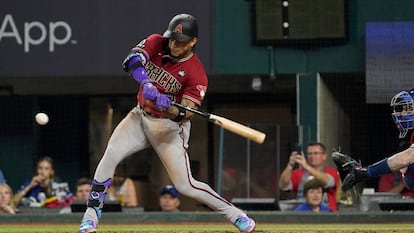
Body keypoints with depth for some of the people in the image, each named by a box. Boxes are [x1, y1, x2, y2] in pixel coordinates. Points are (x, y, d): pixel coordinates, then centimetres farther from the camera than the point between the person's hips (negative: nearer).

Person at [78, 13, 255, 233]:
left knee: (185, 186, -7)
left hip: (169, 127, -4)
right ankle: (92, 213, -7)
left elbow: (186, 114, -25)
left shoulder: (196, 74, -21)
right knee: (110, 156, -17)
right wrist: (146, 83, -47)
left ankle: (235, 215, 9)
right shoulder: (156, 43, -10)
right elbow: (132, 60, -29)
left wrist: (170, 108, -47)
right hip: (140, 116, 4)